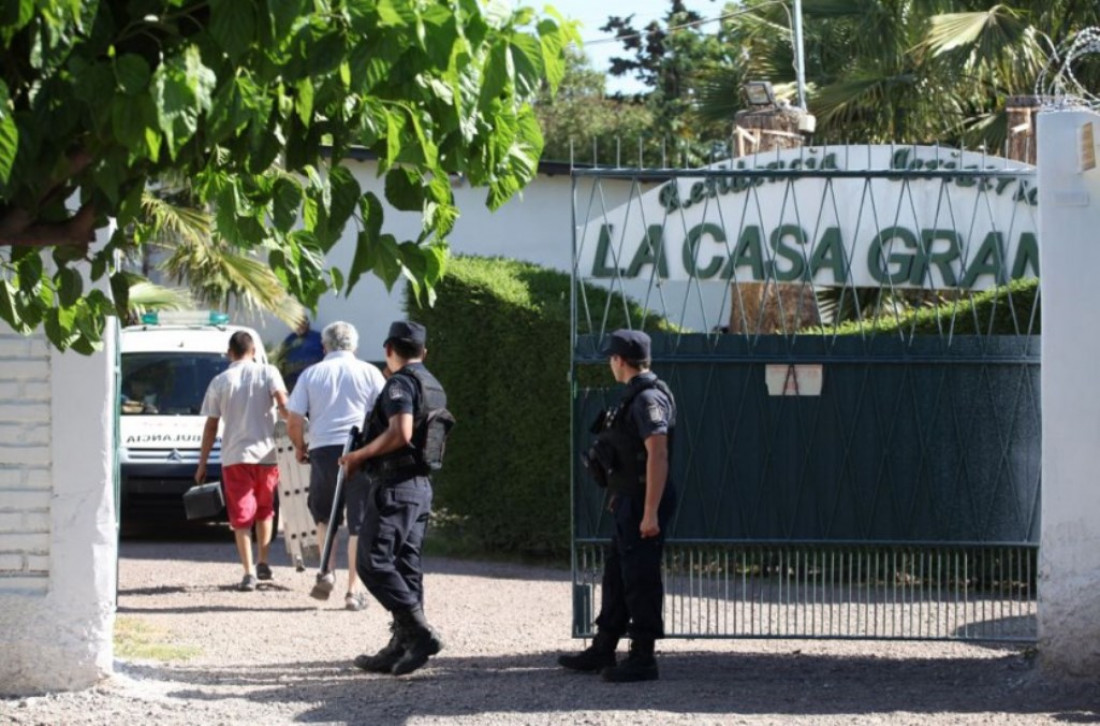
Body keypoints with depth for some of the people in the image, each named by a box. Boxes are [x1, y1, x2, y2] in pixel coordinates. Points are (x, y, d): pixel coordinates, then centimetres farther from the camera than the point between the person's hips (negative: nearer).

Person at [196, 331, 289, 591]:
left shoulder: (219, 382, 4)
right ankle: (263, 563, 20)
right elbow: (284, 406, -13)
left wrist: (202, 464, 10)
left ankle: (249, 573, -9)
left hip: (234, 456, -1)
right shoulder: (268, 372, 2)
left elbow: (211, 426, 5)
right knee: (264, 510, 21)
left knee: (241, 516, 1)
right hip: (266, 452, 1)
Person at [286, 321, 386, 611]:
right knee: (359, 522, 3)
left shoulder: (311, 374, 7)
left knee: (324, 515, 22)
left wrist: (299, 447, 20)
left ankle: (327, 572, 8)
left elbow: (293, 421, 3)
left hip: (323, 449, 1)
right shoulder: (368, 372, 6)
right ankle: (353, 591, 1)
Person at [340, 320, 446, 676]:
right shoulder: (434, 386, 17)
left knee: (373, 562, -9)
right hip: (422, 486, 9)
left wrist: (359, 455, -14)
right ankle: (400, 647, 9)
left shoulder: (400, 383, -12)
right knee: (406, 566, 9)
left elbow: (400, 433, -24)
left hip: (395, 486, -9)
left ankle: (418, 631, -19)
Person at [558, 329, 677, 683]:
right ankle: (602, 651, 22)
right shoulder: (636, 396, 15)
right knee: (616, 575, 15)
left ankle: (642, 659, 0)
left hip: (642, 503, -10)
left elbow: (657, 457, -24)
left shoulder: (648, 399, -17)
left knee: (640, 580, -5)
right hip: (629, 503, 10)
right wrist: (618, 495, 25)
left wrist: (650, 513, -26)